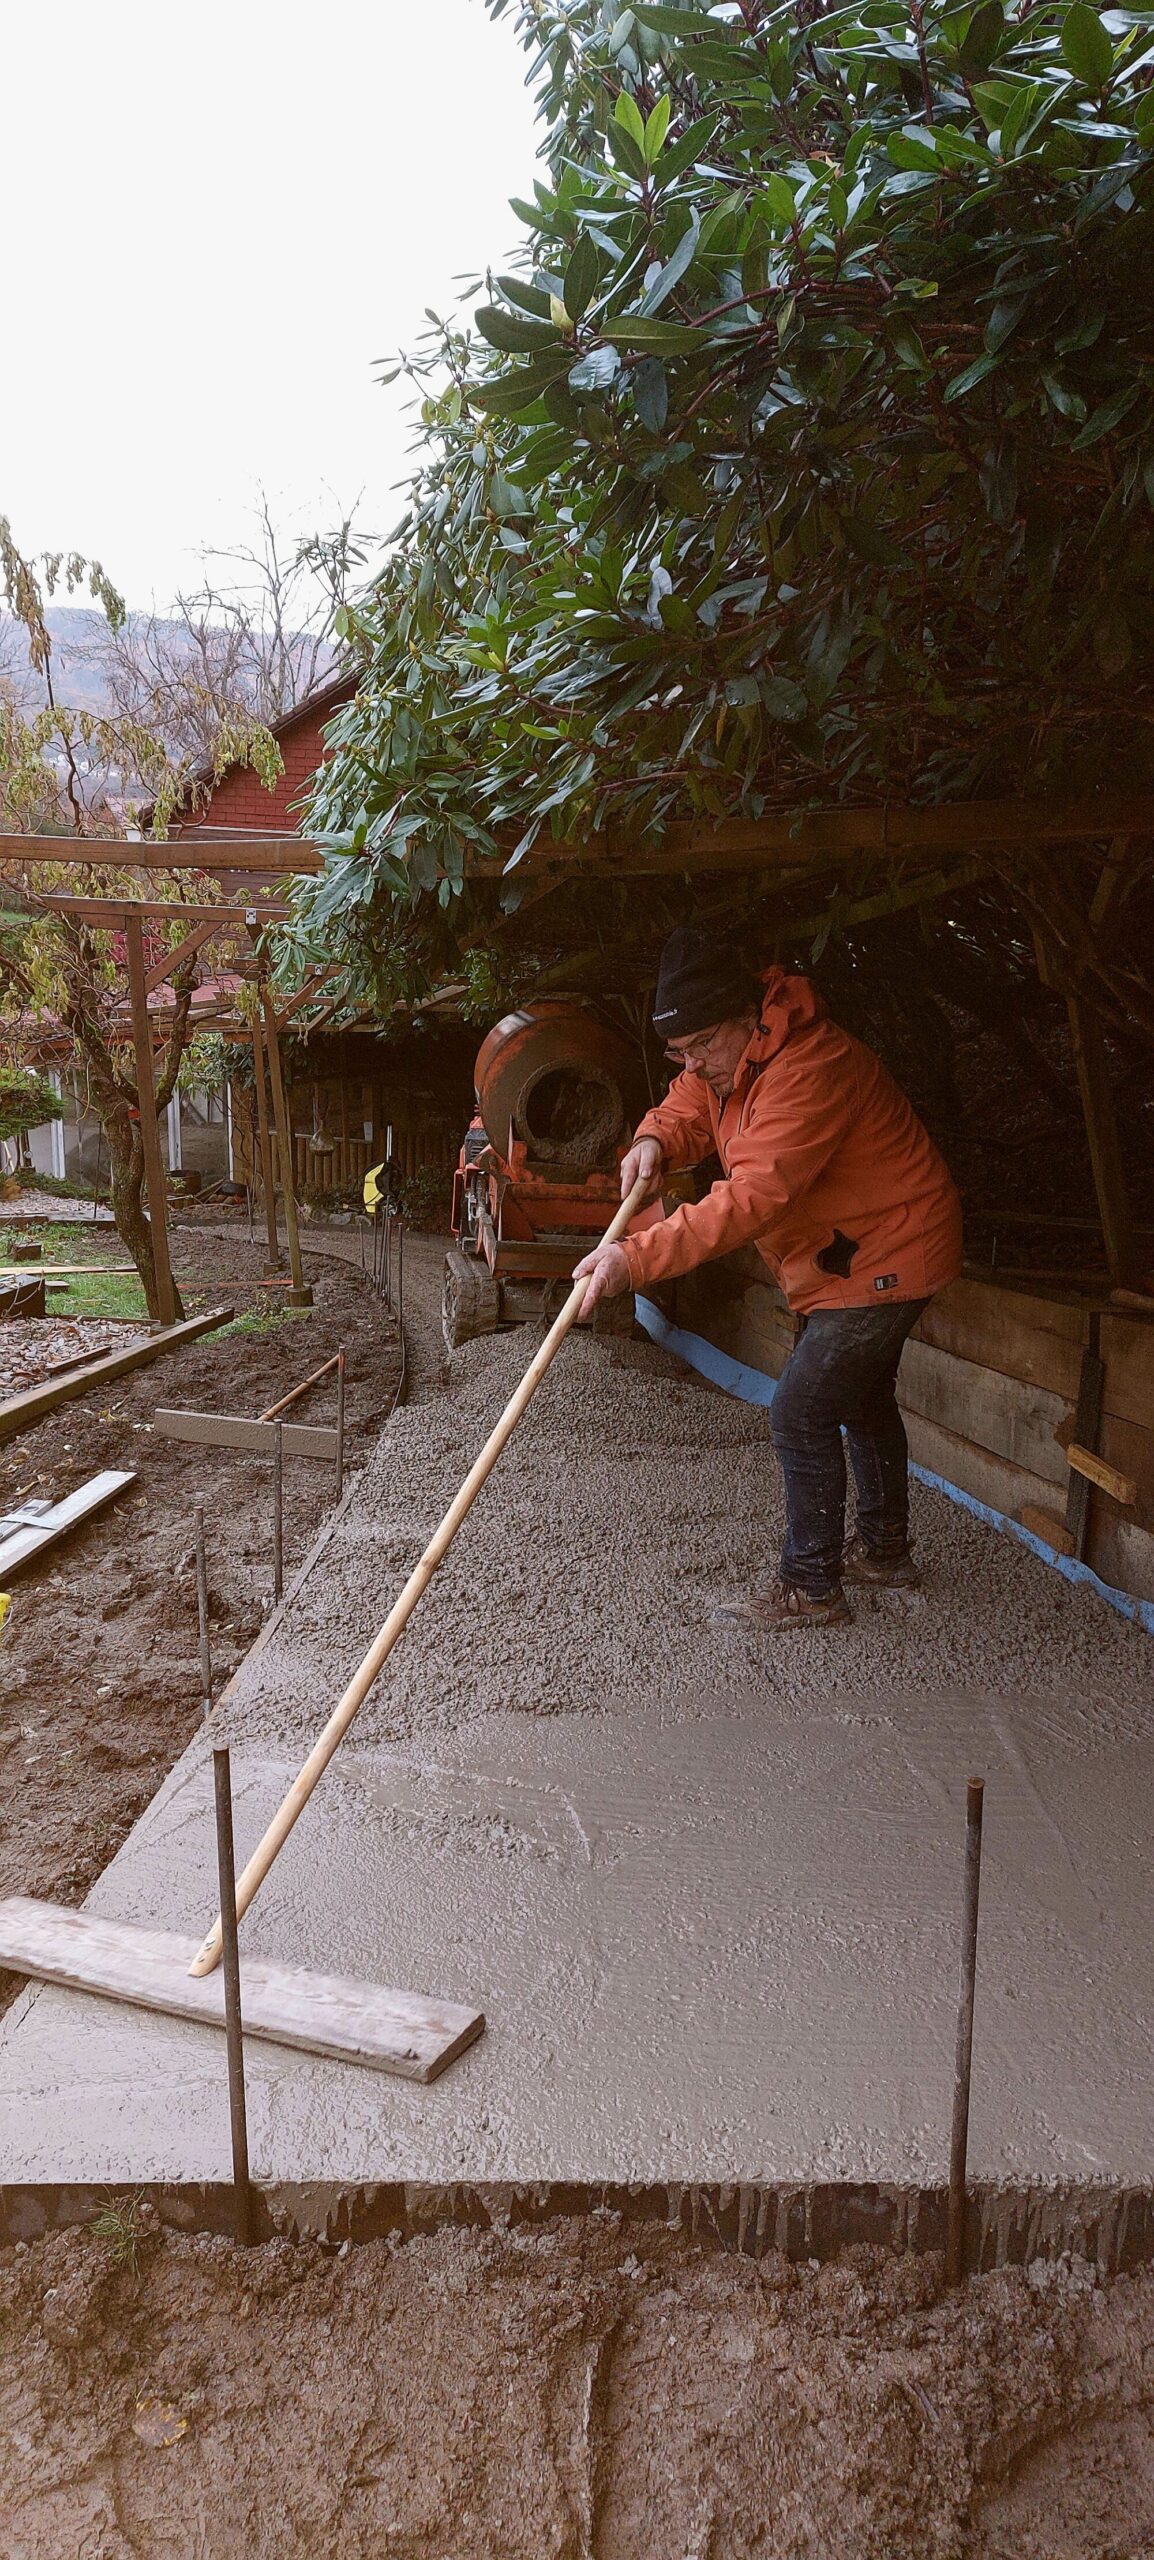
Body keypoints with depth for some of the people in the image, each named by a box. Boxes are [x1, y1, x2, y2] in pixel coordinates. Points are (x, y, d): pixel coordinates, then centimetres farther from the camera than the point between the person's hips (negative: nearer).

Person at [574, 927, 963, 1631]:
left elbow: (752, 1198, -40)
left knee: (802, 1413, -11)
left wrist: (637, 1259, -45)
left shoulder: (810, 1069, -32)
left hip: (886, 1256, -11)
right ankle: (884, 1551, 40)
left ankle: (811, 1586, 3)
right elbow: (686, 1109, 6)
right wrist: (655, 1141, -20)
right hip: (844, 1256, 11)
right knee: (860, 1399, 22)